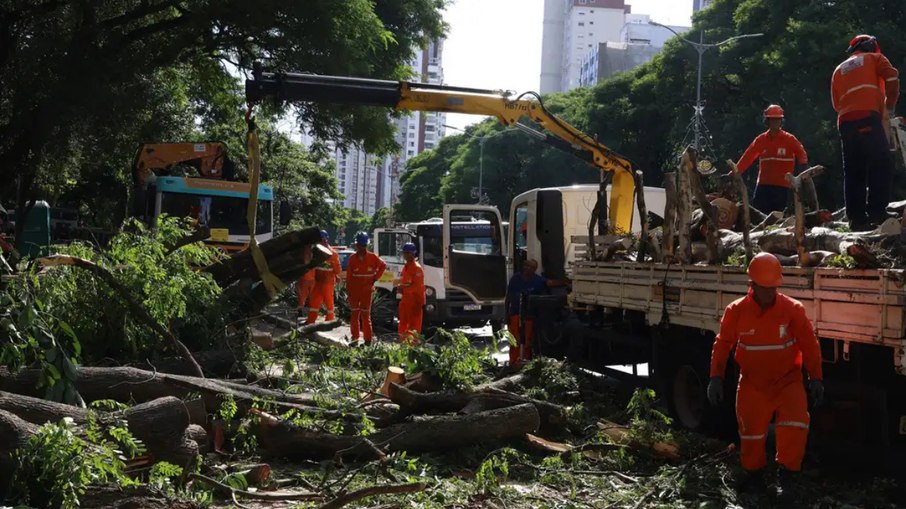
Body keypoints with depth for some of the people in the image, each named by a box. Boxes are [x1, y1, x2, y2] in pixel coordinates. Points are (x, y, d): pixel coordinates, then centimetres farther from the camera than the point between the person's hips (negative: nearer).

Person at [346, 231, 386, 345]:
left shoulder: (372, 257, -3)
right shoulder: (352, 258, 0)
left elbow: (383, 265, 11)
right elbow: (348, 276, 1)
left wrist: (375, 278, 4)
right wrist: (348, 291, -2)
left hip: (367, 290, -1)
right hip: (354, 291, 1)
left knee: (365, 315, 1)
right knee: (355, 314, 7)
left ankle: (368, 339, 4)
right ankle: (355, 339, 13)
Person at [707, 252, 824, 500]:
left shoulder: (793, 309, -10)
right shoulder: (736, 311, -9)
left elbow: (810, 345, -6)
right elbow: (722, 345, -3)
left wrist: (815, 379, -7)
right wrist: (716, 378, -7)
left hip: (787, 380, -1)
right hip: (752, 384, 1)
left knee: (795, 425, -18)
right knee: (751, 432, 10)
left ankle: (786, 476, 0)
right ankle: (754, 475, 33)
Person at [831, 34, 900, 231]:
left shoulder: (839, 70, 30)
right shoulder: (874, 58, 17)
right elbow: (892, 78, 0)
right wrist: (889, 107, 7)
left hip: (845, 122, 5)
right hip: (868, 118, -5)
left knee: (853, 171, 5)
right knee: (881, 164, -7)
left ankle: (857, 218, 1)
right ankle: (877, 213, -18)